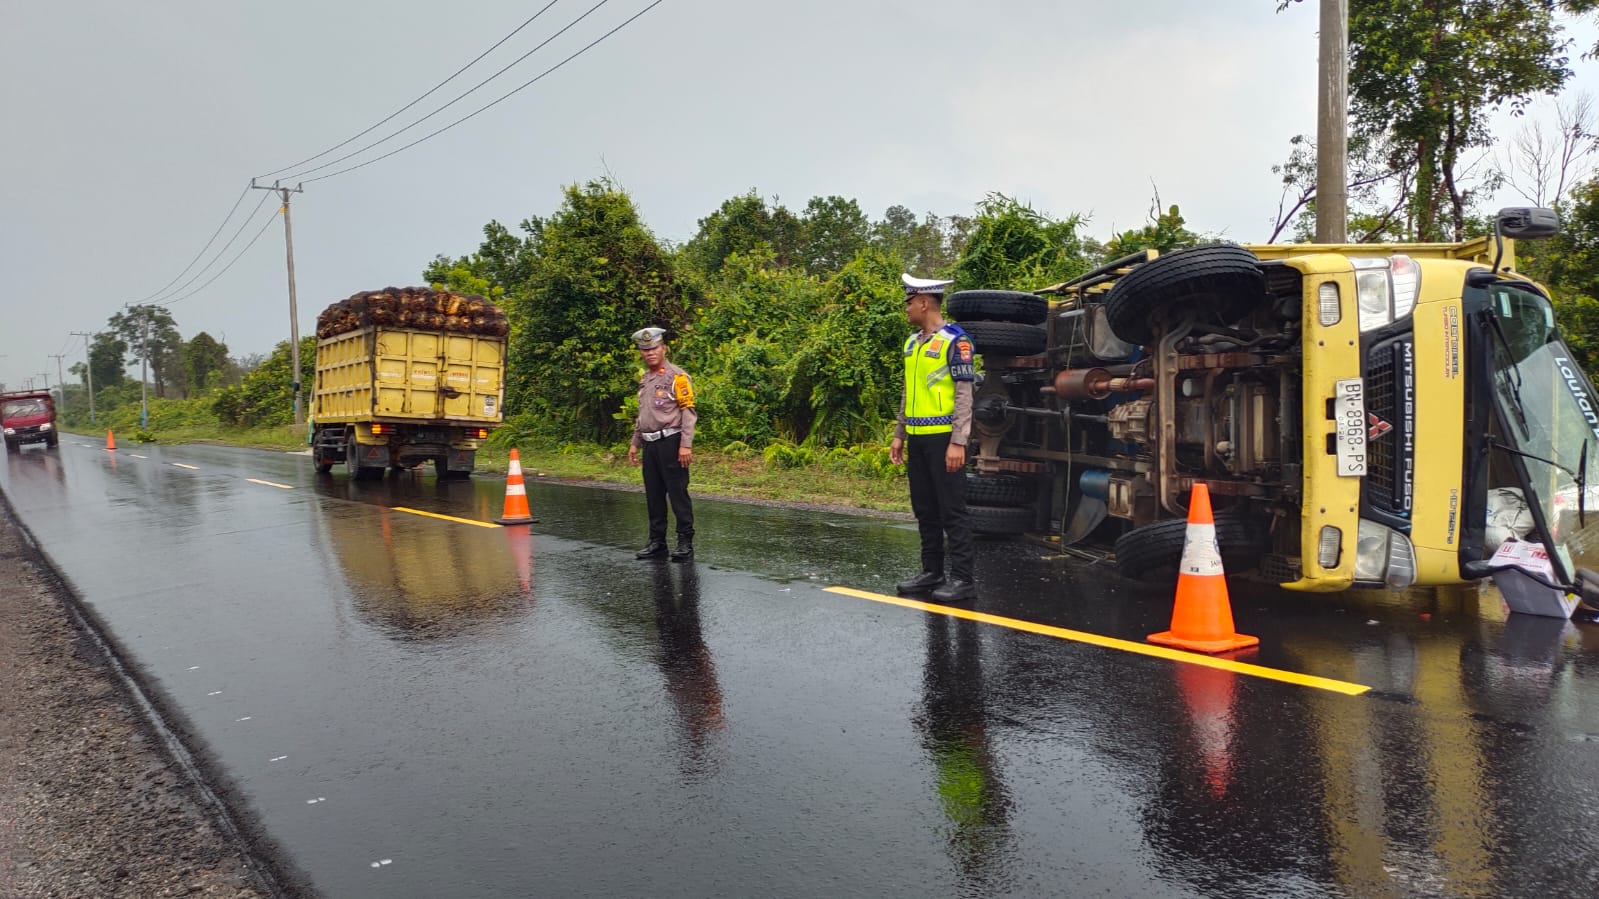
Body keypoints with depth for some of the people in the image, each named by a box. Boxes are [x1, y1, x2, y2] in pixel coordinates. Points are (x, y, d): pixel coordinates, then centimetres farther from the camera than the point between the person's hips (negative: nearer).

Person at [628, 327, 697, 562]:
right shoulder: (644, 379, 17)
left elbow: (688, 411, -12)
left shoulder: (677, 376, -7)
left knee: (678, 493, -5)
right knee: (653, 496, 11)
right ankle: (657, 542, 19)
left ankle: (685, 543, 1)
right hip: (650, 445, 8)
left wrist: (686, 445, -18)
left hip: (670, 443, -8)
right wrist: (635, 443, 22)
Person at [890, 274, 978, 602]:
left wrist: (958, 442, -18)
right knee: (924, 510, 12)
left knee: (951, 510, -4)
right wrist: (899, 435, 17)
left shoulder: (954, 340, -9)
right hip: (917, 439, 8)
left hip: (943, 438, -8)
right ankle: (932, 572, 21)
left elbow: (964, 394, -13)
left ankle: (962, 579, 2)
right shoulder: (912, 343, 14)